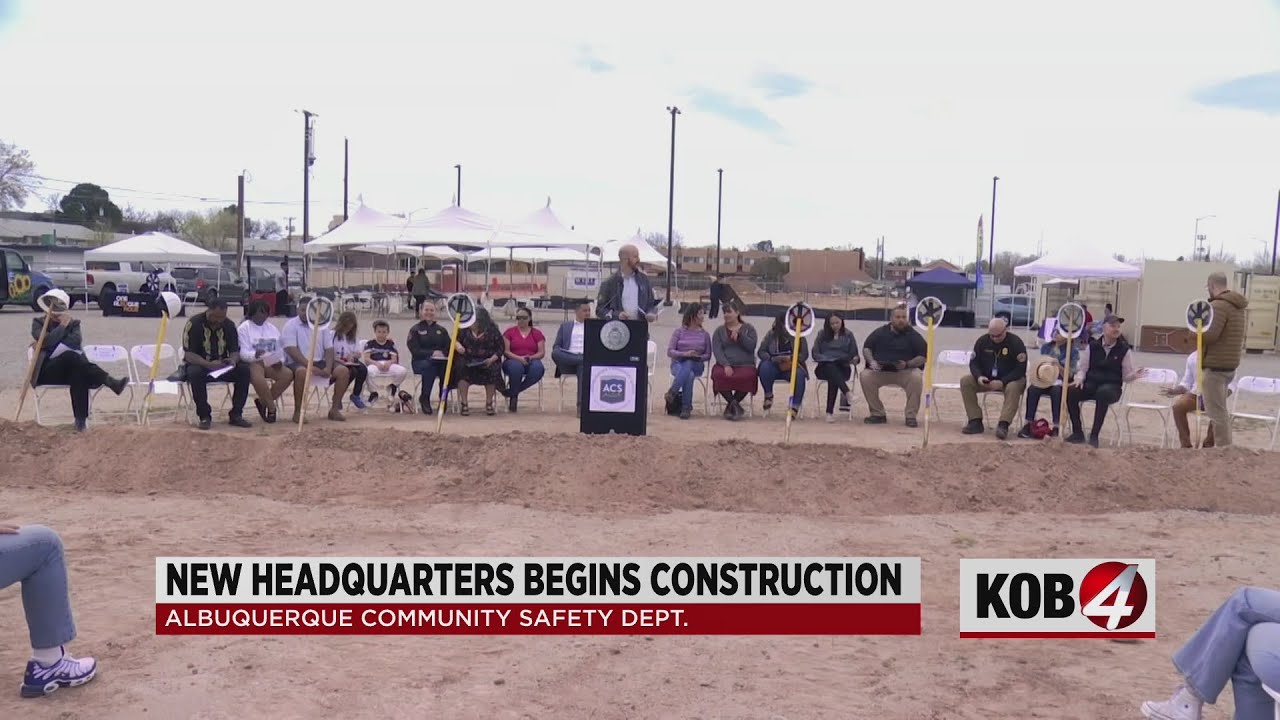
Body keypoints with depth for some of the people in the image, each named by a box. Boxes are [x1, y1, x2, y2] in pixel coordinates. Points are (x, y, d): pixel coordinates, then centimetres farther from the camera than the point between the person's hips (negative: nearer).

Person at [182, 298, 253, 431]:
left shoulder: (229, 325, -1)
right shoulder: (194, 324, -14)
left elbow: (235, 350, 2)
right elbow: (188, 355, -18)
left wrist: (233, 360, -23)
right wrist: (209, 364, -34)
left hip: (222, 366, 4)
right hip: (199, 365, -4)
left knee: (244, 370, -22)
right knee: (195, 373, -37)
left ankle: (235, 415, -15)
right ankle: (204, 416, -22)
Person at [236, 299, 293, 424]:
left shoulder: (273, 328, 16)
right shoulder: (244, 328, -1)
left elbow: (279, 350, 17)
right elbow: (243, 353, -11)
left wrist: (279, 361, -5)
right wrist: (255, 355, -34)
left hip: (271, 364, 6)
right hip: (251, 363, -5)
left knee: (288, 374, -23)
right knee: (258, 379, -38)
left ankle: (263, 401, -8)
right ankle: (271, 408, -17)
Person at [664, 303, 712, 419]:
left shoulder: (704, 334, 10)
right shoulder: (679, 332, 6)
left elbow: (708, 355, 9)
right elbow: (669, 351, 0)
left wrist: (698, 357, -14)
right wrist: (684, 354, -18)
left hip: (696, 365, 1)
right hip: (678, 363, -1)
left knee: (688, 364, -36)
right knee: (689, 375, -35)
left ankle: (672, 392, -31)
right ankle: (686, 407, -29)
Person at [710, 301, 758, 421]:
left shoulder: (748, 328, 15)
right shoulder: (719, 331, 16)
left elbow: (751, 346, 0)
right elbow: (717, 350, 1)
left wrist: (739, 335, -11)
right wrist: (725, 365, -16)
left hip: (745, 365, -1)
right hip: (725, 365, 1)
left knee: (746, 376, -36)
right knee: (718, 375, -34)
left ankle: (731, 405, -12)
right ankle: (735, 406, -14)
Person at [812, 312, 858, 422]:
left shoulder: (848, 335, 13)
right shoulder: (822, 334, 13)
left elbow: (853, 354, 12)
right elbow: (815, 353, 8)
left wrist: (854, 359, -11)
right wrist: (827, 359, -9)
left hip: (842, 367, 0)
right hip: (825, 366, 0)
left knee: (833, 379, -36)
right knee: (831, 369, -39)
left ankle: (830, 411, -42)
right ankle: (847, 394, -59)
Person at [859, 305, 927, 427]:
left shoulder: (914, 335, 2)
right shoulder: (880, 332, 7)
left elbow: (922, 357, -3)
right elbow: (866, 348, 9)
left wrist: (907, 364, -21)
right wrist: (871, 361, -11)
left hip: (905, 372, -2)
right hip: (880, 371, 2)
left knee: (917, 377, -33)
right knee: (865, 375, -26)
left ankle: (911, 416, -19)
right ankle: (878, 414, -13)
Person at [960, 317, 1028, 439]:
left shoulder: (1016, 342, -14)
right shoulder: (982, 341, -2)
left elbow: (1021, 369, -19)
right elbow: (974, 362, 2)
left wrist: (1002, 382, -31)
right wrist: (979, 376, -20)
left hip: (1010, 380, -4)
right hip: (986, 379, 4)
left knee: (1014, 387, -38)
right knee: (965, 381, -20)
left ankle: (1003, 425, -42)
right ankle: (975, 422, -23)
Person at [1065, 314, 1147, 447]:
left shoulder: (1124, 349, 3)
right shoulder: (1092, 346, 7)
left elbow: (1126, 376, 5)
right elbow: (1083, 368, 12)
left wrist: (1134, 375, -17)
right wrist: (1079, 378, -8)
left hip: (1112, 387, -2)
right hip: (1091, 384, 2)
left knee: (1103, 392, -39)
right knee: (1071, 391, -28)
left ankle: (1094, 435, -30)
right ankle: (1077, 432, -14)